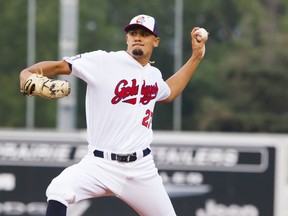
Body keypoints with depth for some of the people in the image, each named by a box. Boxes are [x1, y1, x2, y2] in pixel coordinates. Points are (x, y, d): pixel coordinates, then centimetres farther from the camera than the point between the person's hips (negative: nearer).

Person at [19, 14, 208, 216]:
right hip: (101, 163, -5)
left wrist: (196, 57, 31)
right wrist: (28, 72, -31)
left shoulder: (154, 74, 12)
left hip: (141, 169, 5)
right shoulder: (104, 61, -6)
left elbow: (168, 94, 35)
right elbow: (59, 66, -12)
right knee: (59, 190, -31)